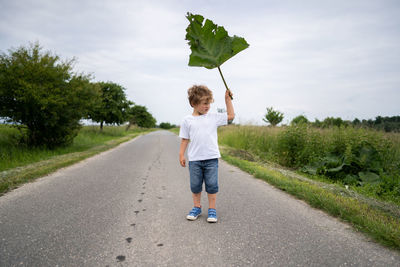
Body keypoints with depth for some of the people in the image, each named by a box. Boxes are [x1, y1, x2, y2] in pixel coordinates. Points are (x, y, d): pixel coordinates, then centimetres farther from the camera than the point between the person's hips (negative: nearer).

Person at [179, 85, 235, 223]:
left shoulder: (213, 117, 4)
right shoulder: (187, 120, 2)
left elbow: (231, 116, 9)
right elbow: (185, 139, 6)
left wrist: (228, 99, 8)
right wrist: (181, 154, 3)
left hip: (211, 158, 0)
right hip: (194, 159, 0)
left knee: (212, 185, 4)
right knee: (195, 185, 10)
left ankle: (212, 209, 19)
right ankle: (197, 207, 28)